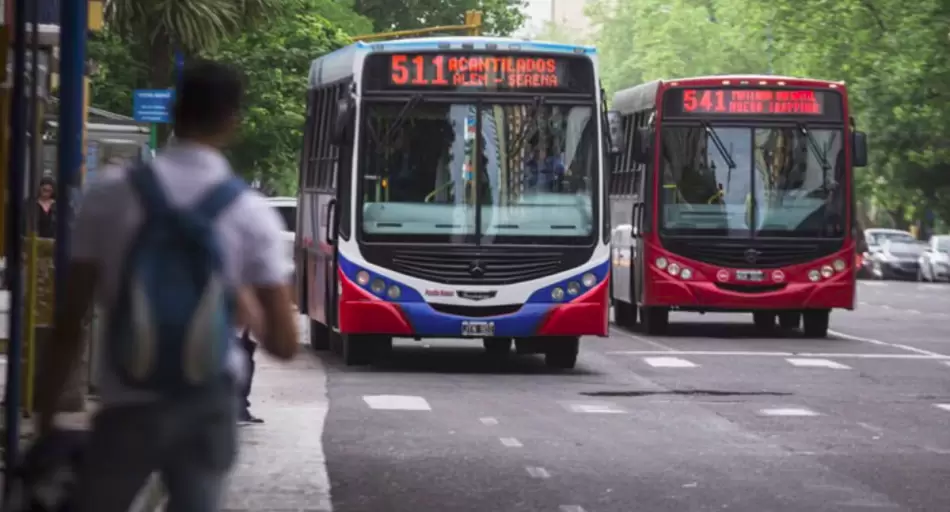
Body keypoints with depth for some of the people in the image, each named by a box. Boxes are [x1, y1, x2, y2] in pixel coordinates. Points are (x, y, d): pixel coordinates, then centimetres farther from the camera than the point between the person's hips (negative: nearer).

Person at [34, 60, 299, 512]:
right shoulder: (252, 214, -4)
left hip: (129, 406, -1)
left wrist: (45, 421, 3)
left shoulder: (109, 200, -6)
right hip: (208, 406, 1)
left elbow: (68, 325, -5)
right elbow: (284, 344, -5)